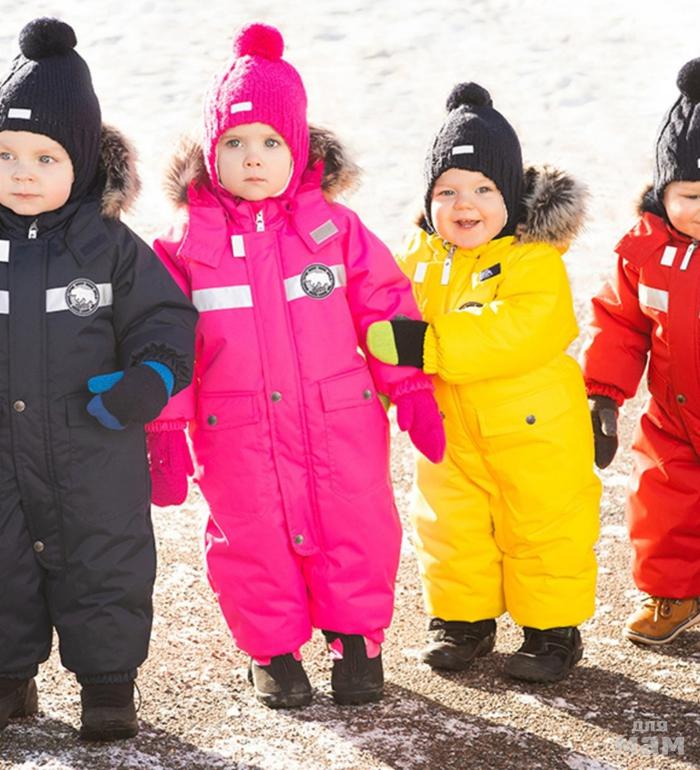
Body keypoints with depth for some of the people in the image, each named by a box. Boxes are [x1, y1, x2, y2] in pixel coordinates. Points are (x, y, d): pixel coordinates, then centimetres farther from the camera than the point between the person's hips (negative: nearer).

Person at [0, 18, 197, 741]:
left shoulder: (110, 246, -6)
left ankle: (109, 682, 24)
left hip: (95, 456, -2)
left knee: (104, 568, 9)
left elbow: (166, 317, -1)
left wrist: (150, 379, -17)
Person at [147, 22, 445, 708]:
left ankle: (356, 639, 26)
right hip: (237, 438, 0)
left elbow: (386, 311, 4)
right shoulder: (187, 244, -3)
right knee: (253, 545, 7)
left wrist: (414, 395, 4)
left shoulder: (334, 228, -1)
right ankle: (273, 651, 27)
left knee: (357, 532, 6)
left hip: (340, 425, 0)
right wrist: (164, 432, -2)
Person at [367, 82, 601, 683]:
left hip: (534, 432, -5)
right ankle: (462, 619, 33)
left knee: (544, 527, 7)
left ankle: (553, 627, 22)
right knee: (451, 529, 16)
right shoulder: (421, 256, 1)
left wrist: (426, 343, -37)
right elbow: (391, 325, 13)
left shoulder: (535, 261, -18)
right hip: (450, 431, 5)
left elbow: (523, 334, -33)